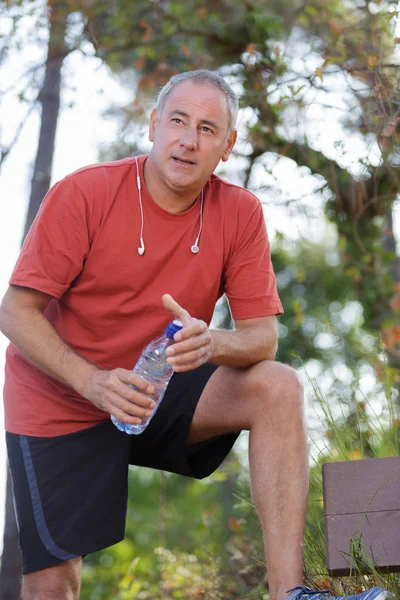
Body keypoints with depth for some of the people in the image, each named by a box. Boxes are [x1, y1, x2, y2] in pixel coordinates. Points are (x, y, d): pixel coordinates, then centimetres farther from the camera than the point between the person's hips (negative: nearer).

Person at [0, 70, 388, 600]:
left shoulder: (239, 214, -8)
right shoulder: (83, 194, -16)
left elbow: (262, 335, -10)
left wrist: (211, 344, -34)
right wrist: (93, 381, -31)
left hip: (160, 394, 2)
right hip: (61, 404, -2)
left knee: (278, 388, -23)